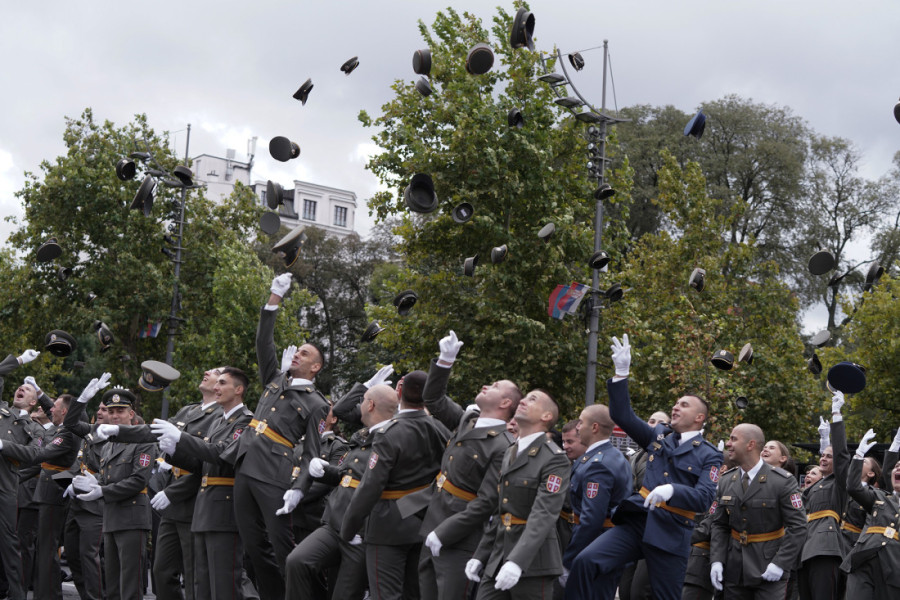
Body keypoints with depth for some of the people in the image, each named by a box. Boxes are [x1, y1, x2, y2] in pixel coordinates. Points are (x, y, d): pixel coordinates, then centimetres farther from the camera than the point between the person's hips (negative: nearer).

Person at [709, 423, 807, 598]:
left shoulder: (783, 481, -10)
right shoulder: (726, 481, 6)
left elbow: (798, 527, -11)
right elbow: (719, 525, 9)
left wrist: (780, 563, -19)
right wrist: (716, 561, -4)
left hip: (769, 571, -4)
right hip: (734, 569, 5)